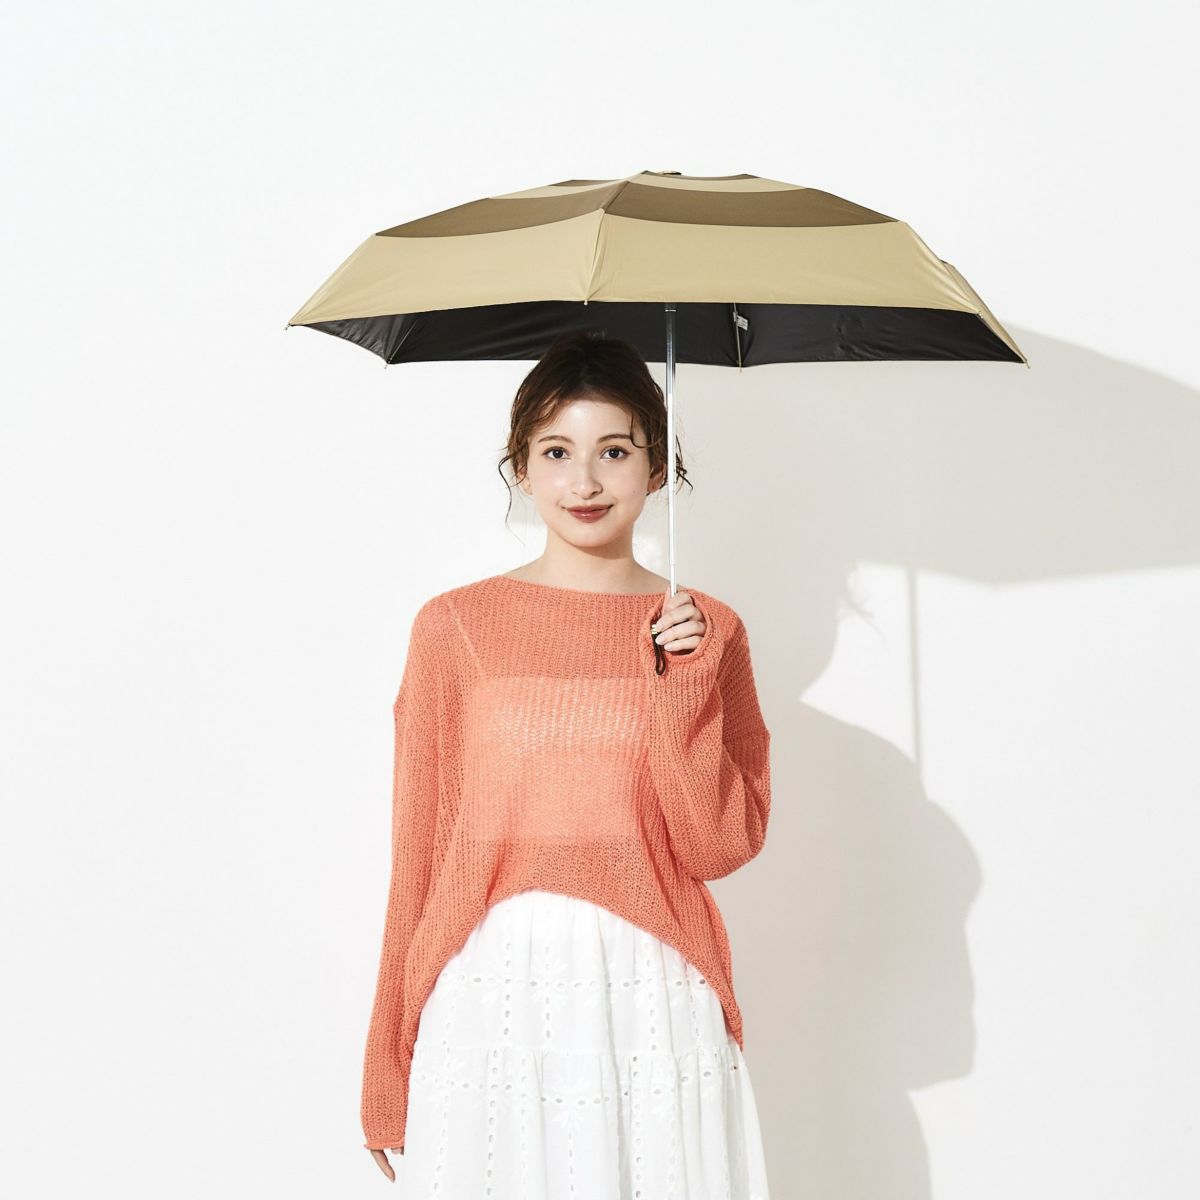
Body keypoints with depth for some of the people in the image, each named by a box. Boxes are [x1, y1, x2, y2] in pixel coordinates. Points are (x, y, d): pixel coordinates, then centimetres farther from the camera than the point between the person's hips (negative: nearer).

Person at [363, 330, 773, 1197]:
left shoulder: (705, 634, 5)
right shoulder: (455, 627, 1)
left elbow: (722, 847, 0)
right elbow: (420, 843, 3)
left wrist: (683, 689, -11)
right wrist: (389, 1063, 4)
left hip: (651, 996, 1)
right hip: (491, 992, -1)